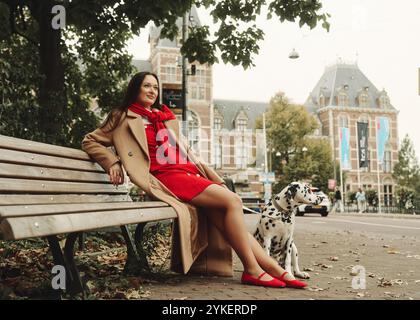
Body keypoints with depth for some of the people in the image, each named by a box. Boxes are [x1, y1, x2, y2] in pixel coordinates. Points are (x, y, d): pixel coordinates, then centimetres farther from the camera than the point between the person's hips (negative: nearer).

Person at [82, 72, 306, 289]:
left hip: (191, 173, 6)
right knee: (232, 201, -22)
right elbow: (90, 141, 11)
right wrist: (113, 162, -7)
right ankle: (252, 270, -16)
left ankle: (277, 270, -15)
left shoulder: (166, 117, 27)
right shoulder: (125, 118, 11)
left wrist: (214, 177, 13)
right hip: (167, 177, -6)